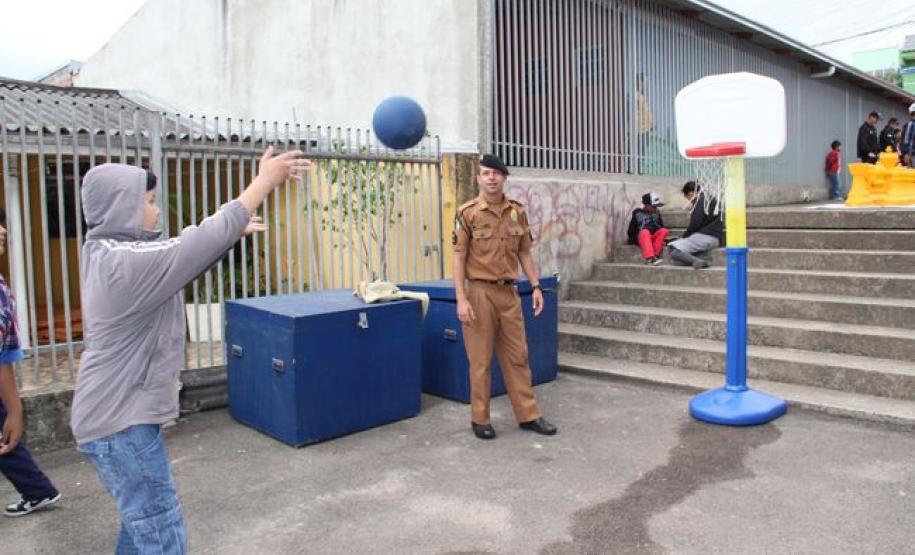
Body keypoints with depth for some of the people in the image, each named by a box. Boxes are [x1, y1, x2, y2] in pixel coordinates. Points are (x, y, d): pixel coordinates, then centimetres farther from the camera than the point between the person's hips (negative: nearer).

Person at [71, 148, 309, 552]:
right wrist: (265, 179, -14)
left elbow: (180, 250, 17)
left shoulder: (101, 252, 4)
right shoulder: (129, 262, -24)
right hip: (122, 422, -10)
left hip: (117, 413, 10)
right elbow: (206, 241, -21)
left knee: (142, 521, 23)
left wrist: (230, 230, 16)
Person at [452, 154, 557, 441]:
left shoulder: (517, 211, 7)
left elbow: (524, 253, 14)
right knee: (481, 359, 4)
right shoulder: (467, 212, -6)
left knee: (517, 356, 11)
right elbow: (459, 258, -7)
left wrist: (536, 286, 7)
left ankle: (528, 415, 22)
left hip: (509, 292, 4)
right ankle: (480, 419, 17)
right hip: (480, 292, -4)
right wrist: (461, 299, -14)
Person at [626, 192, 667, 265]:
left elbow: (661, 226, 19)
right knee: (645, 232, -37)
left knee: (664, 231, -26)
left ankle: (655, 255, -36)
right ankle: (650, 258, -55)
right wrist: (633, 240, -6)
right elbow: (631, 230, 4)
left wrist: (660, 238, 4)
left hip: (654, 237, 4)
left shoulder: (657, 213, 14)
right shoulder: (637, 214, 3)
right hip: (641, 237, -3)